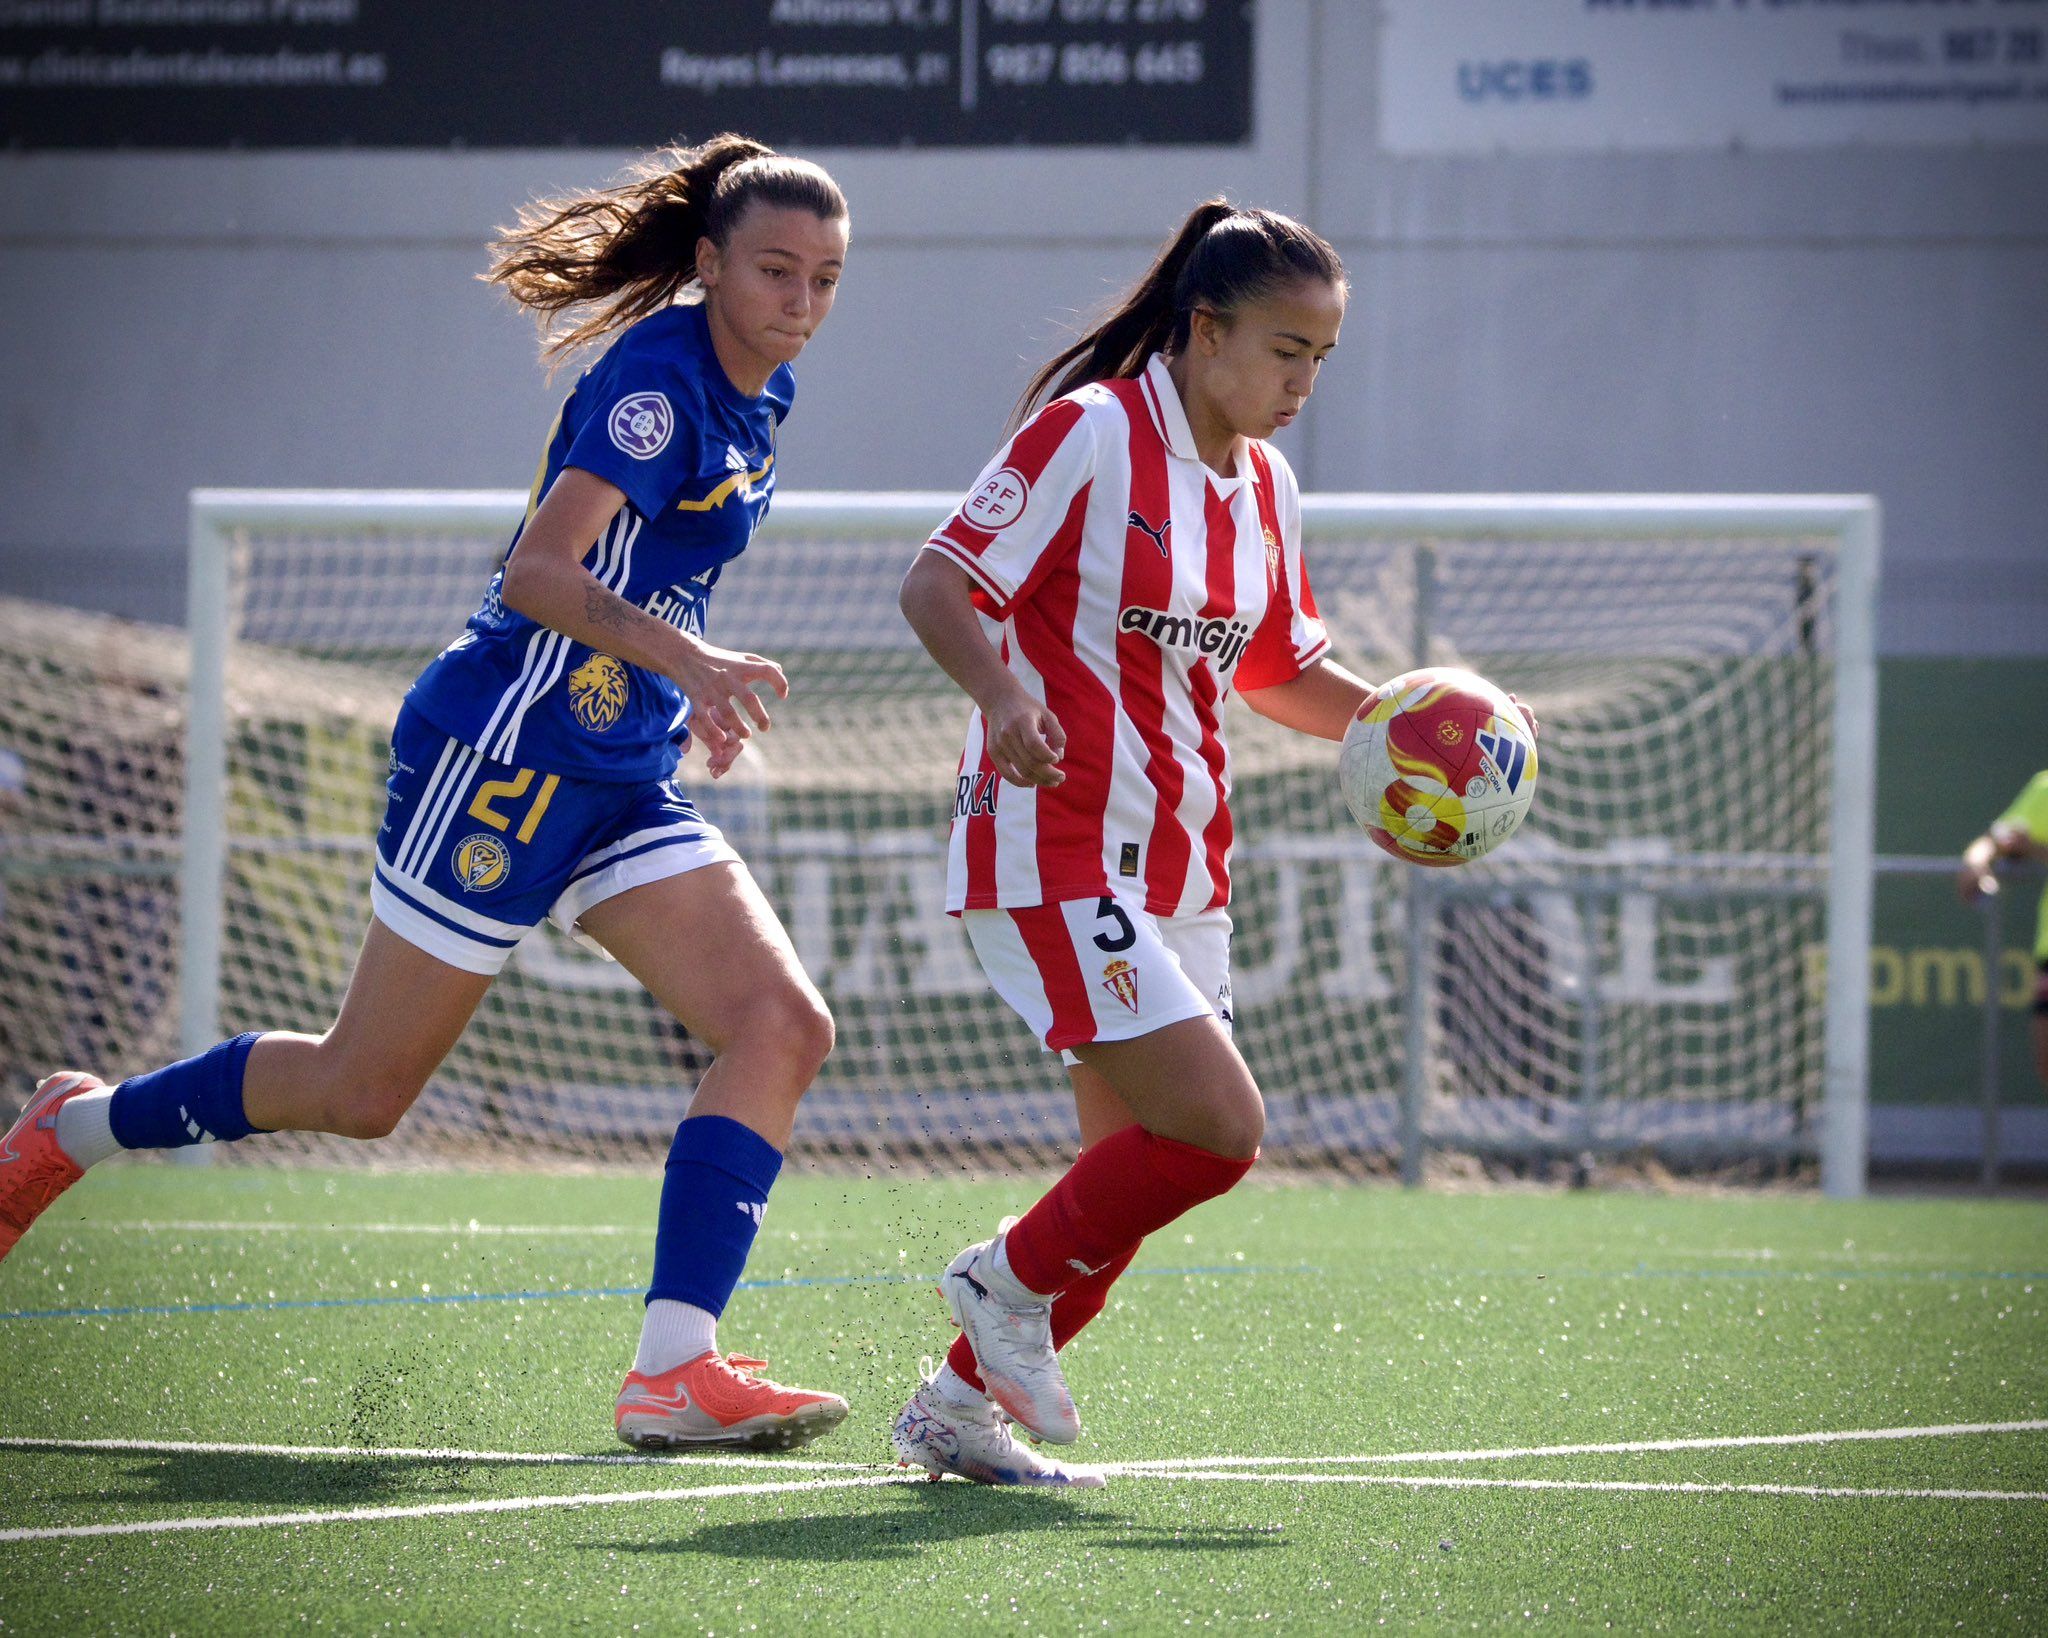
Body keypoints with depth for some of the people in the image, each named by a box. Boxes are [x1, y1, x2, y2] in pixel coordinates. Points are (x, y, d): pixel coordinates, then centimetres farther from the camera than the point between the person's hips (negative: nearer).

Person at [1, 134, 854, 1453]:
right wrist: (681, 653, -43)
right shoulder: (657, 376, -18)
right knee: (362, 1089, 3)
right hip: (505, 753, -8)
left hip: (621, 783, 9)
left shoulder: (759, 395, 10)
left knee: (784, 1026, -12)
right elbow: (538, 570, -29)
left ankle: (675, 1367, -19)